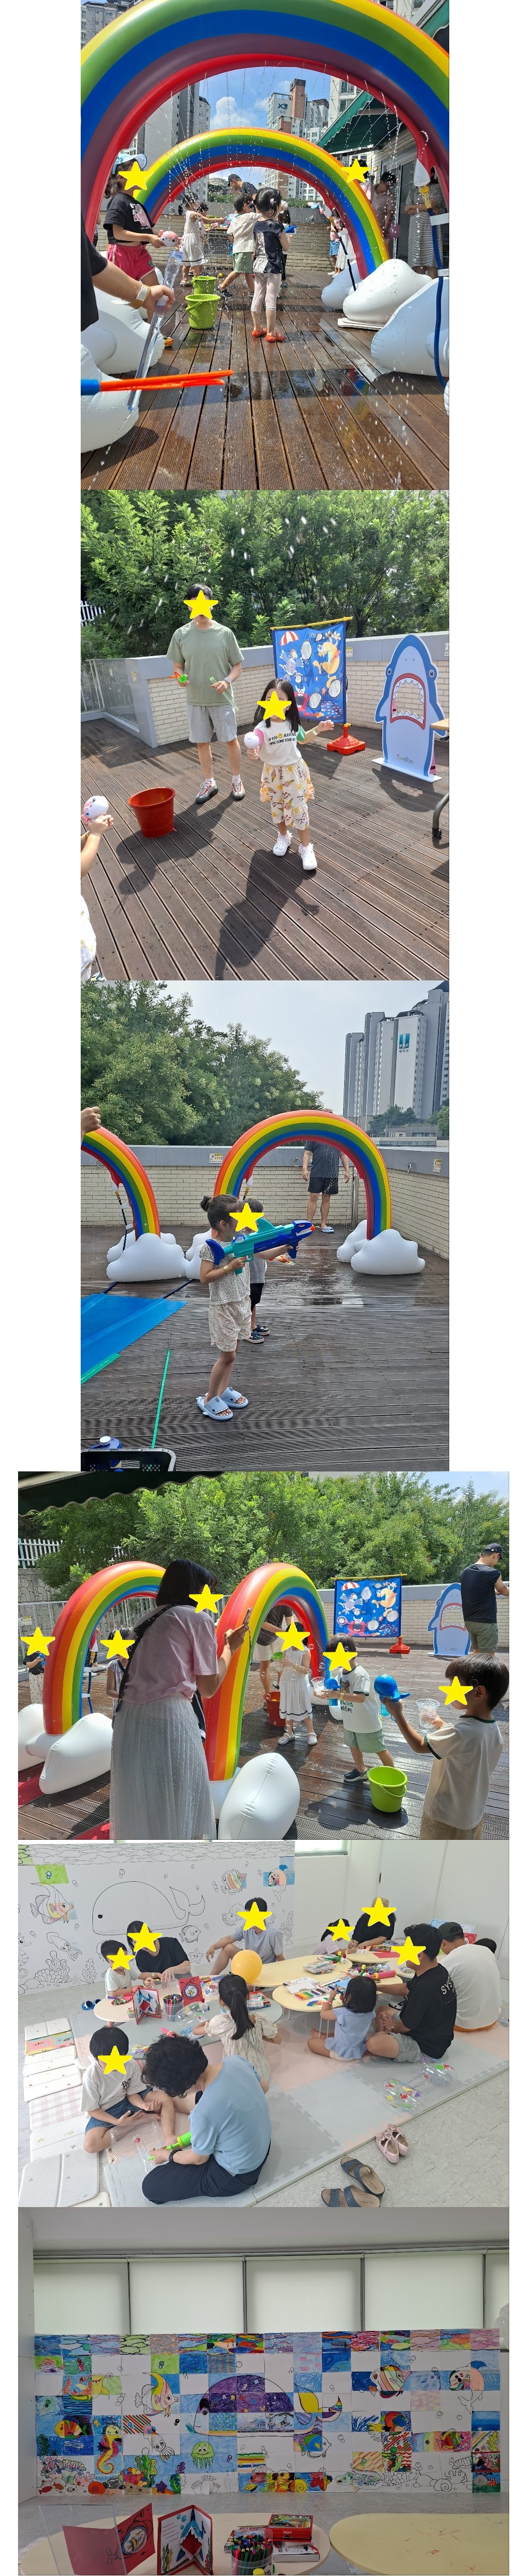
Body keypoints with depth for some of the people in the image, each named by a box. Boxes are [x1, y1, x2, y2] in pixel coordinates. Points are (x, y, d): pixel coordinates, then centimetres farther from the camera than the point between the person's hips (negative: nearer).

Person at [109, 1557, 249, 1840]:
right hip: (167, 1720, -7)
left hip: (129, 1720, 7)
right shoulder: (199, 1618, 1)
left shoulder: (151, 1620, 21)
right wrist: (230, 1648, 17)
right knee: (178, 1812, 2)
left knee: (139, 1811, 15)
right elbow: (209, 1688, 2)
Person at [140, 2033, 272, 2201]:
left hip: (236, 2175, -7)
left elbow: (199, 2158, -18)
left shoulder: (204, 2115, -39)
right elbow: (263, 2087, 3)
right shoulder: (236, 2061, -21)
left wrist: (167, 2156, 3)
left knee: (150, 2188, -2)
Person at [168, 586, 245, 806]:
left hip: (222, 699, -2)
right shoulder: (181, 635, -2)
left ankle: (237, 780, 24)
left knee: (231, 739, 7)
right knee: (202, 742, 10)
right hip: (196, 700, 2)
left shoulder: (225, 633, -6)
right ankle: (209, 783, 24)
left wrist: (227, 681, -18)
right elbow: (178, 666, 7)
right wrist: (181, 678, -15)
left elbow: (237, 665, 1)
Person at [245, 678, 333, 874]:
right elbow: (254, 749, -32)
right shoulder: (262, 728, -21)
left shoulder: (293, 724, -7)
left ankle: (306, 848, 11)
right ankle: (284, 837, 42)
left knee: (299, 810, 0)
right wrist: (252, 754, -56)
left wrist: (319, 729, 1)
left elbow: (302, 738, 14)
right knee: (278, 808, 16)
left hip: (295, 772, 1)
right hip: (274, 774, -1)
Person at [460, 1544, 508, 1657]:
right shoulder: (492, 1573, -15)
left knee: (477, 1652, 19)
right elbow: (504, 1590, 3)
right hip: (486, 1622, -8)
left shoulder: (466, 1572, 7)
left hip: (469, 1621, 8)